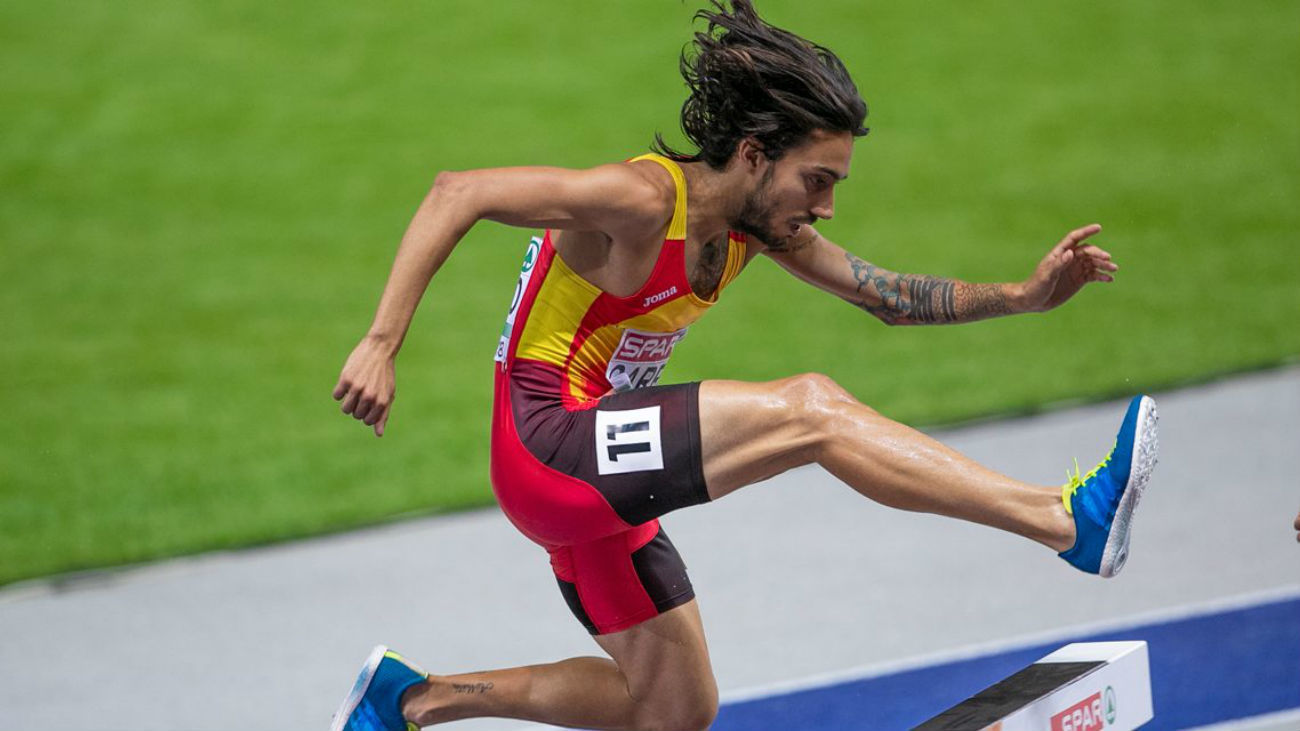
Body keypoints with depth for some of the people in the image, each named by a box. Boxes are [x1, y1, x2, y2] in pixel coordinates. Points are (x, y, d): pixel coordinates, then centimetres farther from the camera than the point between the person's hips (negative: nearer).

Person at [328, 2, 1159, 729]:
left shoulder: (760, 223, 5)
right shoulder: (644, 198, -21)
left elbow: (888, 295, 13)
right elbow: (458, 192, -25)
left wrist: (1023, 295, -2)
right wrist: (381, 345, -32)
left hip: (603, 477, 10)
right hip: (548, 448, -10)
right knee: (810, 409, -22)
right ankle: (1068, 520, -24)